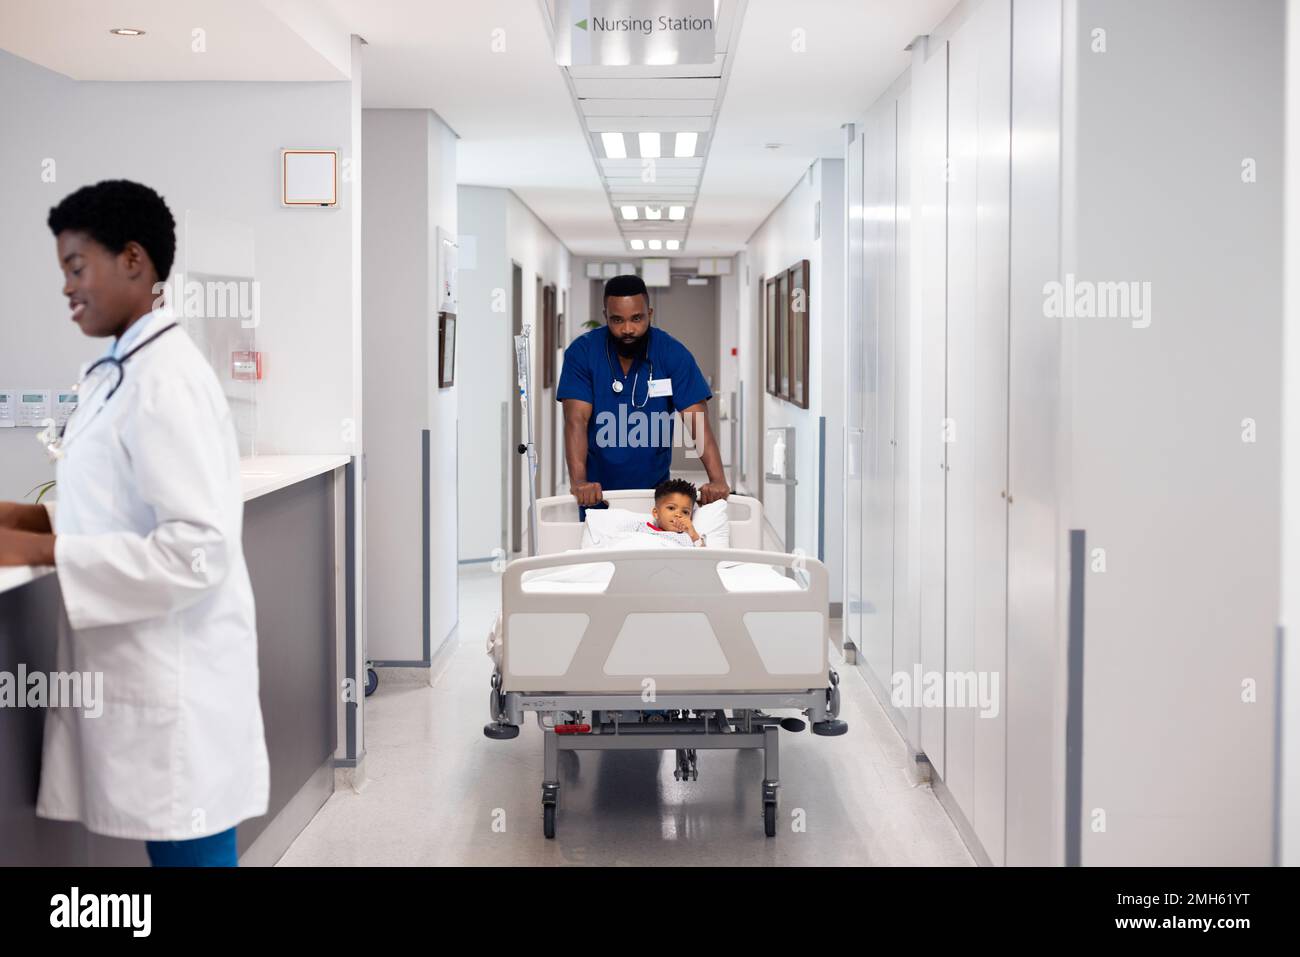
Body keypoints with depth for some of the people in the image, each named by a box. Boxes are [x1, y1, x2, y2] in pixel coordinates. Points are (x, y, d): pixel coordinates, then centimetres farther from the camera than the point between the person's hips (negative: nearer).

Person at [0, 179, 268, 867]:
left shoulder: (165, 380, -18)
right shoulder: (119, 372, 10)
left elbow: (200, 548, -23)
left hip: (173, 681, -8)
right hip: (135, 668, 8)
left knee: (188, 848, 3)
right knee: (167, 838, 17)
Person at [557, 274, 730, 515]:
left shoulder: (673, 354, -11)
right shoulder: (581, 352, -12)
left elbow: (697, 421, -18)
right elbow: (576, 420, -20)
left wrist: (717, 480, -32)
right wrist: (578, 481, -34)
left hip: (654, 486, 1)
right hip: (598, 491, 0)